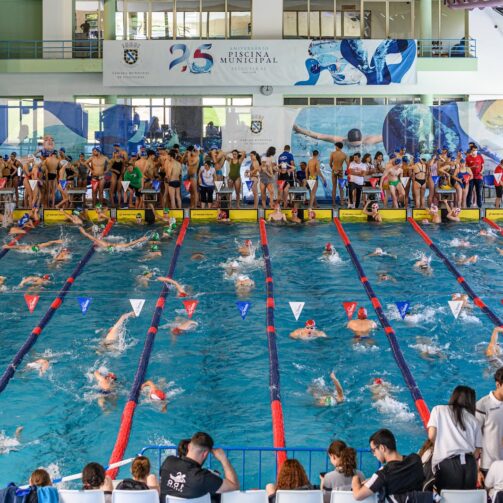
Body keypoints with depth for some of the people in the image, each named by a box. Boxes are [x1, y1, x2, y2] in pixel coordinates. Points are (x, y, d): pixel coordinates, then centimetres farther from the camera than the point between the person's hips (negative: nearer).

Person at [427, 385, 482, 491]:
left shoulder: (438, 410, 13)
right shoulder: (474, 420, 18)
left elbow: (432, 436, 2)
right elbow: (477, 449, 12)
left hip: (447, 465, -3)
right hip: (470, 465, 3)